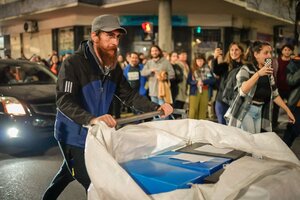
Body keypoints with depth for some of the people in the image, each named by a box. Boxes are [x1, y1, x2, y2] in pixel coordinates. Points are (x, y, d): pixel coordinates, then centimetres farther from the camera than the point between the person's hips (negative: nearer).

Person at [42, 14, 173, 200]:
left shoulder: (114, 67, 1)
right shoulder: (74, 64, -22)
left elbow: (129, 94, 7)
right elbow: (64, 101, -33)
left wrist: (156, 108, -6)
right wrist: (92, 119, -50)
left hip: (96, 135, 7)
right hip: (74, 136, -7)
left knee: (68, 174, 26)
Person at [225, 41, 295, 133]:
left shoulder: (269, 73, 11)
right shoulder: (246, 69, -9)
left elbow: (274, 95, 14)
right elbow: (243, 91, -24)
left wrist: (288, 110, 10)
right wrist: (258, 74, -29)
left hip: (261, 112, 6)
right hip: (245, 111, -6)